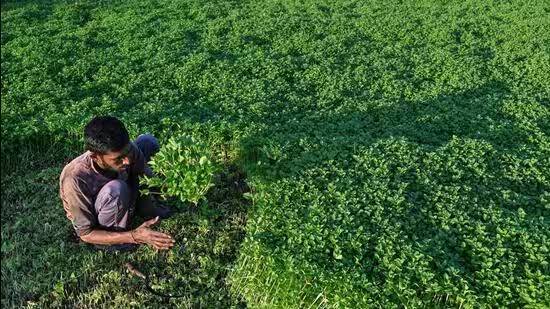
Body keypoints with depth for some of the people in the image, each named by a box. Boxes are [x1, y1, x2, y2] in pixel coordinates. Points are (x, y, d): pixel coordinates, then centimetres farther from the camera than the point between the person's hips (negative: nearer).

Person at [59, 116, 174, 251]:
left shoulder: (125, 150, -29)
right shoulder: (75, 180, -40)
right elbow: (85, 234, -29)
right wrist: (134, 236, -40)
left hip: (116, 200, 5)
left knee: (148, 141, -11)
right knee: (116, 189, -39)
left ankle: (140, 207, 2)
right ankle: (111, 241, -11)